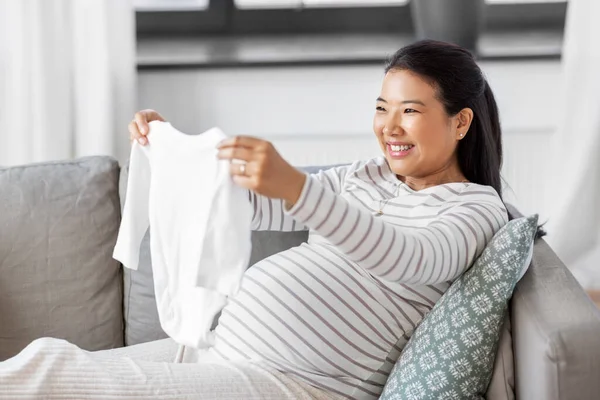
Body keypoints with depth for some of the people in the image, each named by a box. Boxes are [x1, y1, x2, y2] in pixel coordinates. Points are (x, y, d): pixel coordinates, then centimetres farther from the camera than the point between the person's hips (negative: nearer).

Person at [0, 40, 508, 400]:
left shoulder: (478, 208, -2)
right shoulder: (369, 175, 21)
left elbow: (405, 260, -25)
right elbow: (253, 206, 23)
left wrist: (294, 186, -40)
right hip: (215, 347, 8)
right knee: (46, 356, -7)